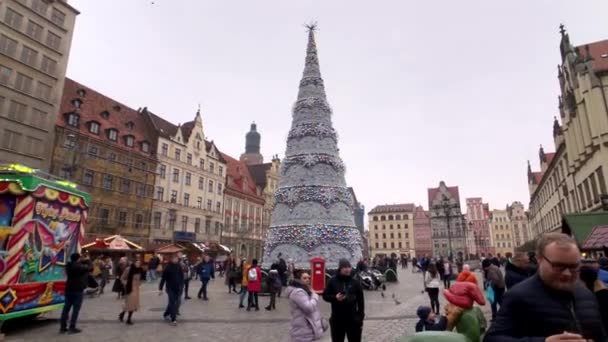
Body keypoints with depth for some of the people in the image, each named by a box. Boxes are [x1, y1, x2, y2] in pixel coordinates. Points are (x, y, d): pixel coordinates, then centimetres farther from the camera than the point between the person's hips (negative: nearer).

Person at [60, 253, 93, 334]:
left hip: (69, 289, 8)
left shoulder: (69, 266, 6)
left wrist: (82, 261, 13)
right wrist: (87, 260, 4)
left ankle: (63, 327, 17)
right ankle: (72, 327, -1)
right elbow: (90, 268, -7)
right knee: (76, 309, -2)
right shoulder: (80, 266, -17)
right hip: (77, 290, -8)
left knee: (66, 308, 12)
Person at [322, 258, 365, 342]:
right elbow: (325, 295, -1)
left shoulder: (355, 282, 0)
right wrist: (335, 298, -20)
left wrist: (360, 318, 2)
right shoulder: (333, 281, -3)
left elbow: (360, 301, 4)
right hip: (337, 319, 0)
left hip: (353, 319, 1)